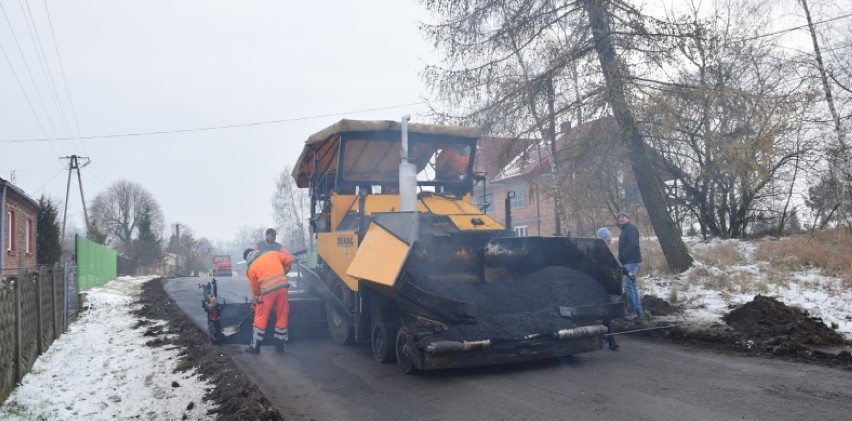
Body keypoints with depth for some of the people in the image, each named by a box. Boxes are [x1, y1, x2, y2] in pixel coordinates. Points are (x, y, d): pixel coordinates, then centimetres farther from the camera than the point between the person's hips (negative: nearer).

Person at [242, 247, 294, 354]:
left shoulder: (251, 268, 11)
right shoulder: (272, 253, 14)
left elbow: (254, 287, 17)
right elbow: (289, 259, 13)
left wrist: (255, 302, 31)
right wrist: (284, 271, 29)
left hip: (268, 290, -2)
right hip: (282, 286, 3)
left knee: (260, 318, 10)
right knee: (282, 316, 13)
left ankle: (255, 346, 16)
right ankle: (280, 345, 19)